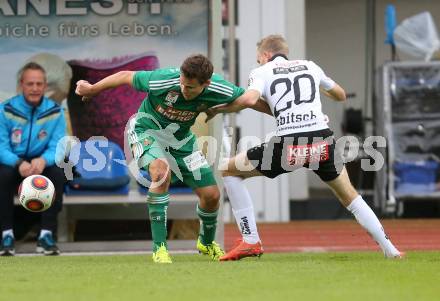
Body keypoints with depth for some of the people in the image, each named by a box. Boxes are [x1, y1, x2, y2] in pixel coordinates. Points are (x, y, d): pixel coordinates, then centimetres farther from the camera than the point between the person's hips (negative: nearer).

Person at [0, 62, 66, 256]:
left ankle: (47, 234, -23)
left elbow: (57, 147, -14)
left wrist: (43, 160, -38)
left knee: (58, 173, -30)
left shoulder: (55, 112, -8)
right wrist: (19, 163, -37)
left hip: (42, 164, 1)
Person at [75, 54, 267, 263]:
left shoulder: (217, 89, -26)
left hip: (180, 139, 4)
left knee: (211, 195, 1)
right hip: (146, 130, -4)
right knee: (161, 171, -35)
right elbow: (125, 76, -18)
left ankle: (206, 242, 34)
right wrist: (92, 89, -4)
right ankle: (159, 247, -27)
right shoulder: (162, 80, -34)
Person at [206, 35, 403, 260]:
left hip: (287, 145, -3)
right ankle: (390, 250, 17)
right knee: (349, 196, 24)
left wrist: (216, 110, 7)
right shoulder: (310, 66, 24)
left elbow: (249, 99, -9)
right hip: (322, 142, 3)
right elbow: (341, 95, 38)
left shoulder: (261, 72, 13)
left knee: (229, 170, 16)